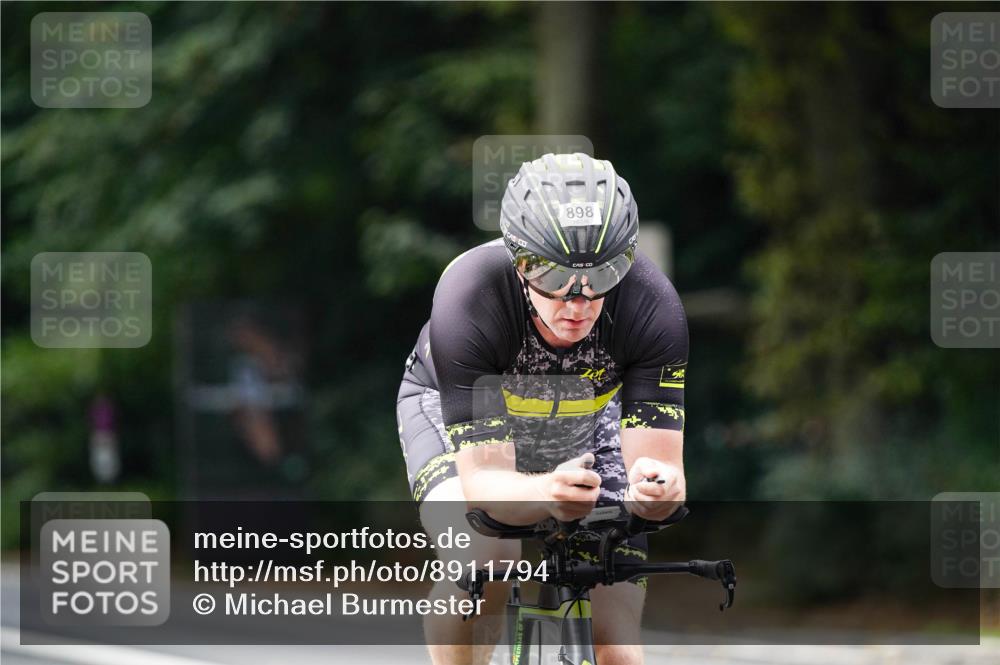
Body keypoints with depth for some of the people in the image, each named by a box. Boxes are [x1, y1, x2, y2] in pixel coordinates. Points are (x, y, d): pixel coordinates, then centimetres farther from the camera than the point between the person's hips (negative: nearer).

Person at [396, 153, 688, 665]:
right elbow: (483, 480, -40)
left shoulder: (652, 306, -34)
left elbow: (658, 458, -34)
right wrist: (546, 494, -63)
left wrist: (656, 488, -58)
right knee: (478, 554, -34)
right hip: (451, 407, -2)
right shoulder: (468, 300, -39)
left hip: (587, 418, 2)